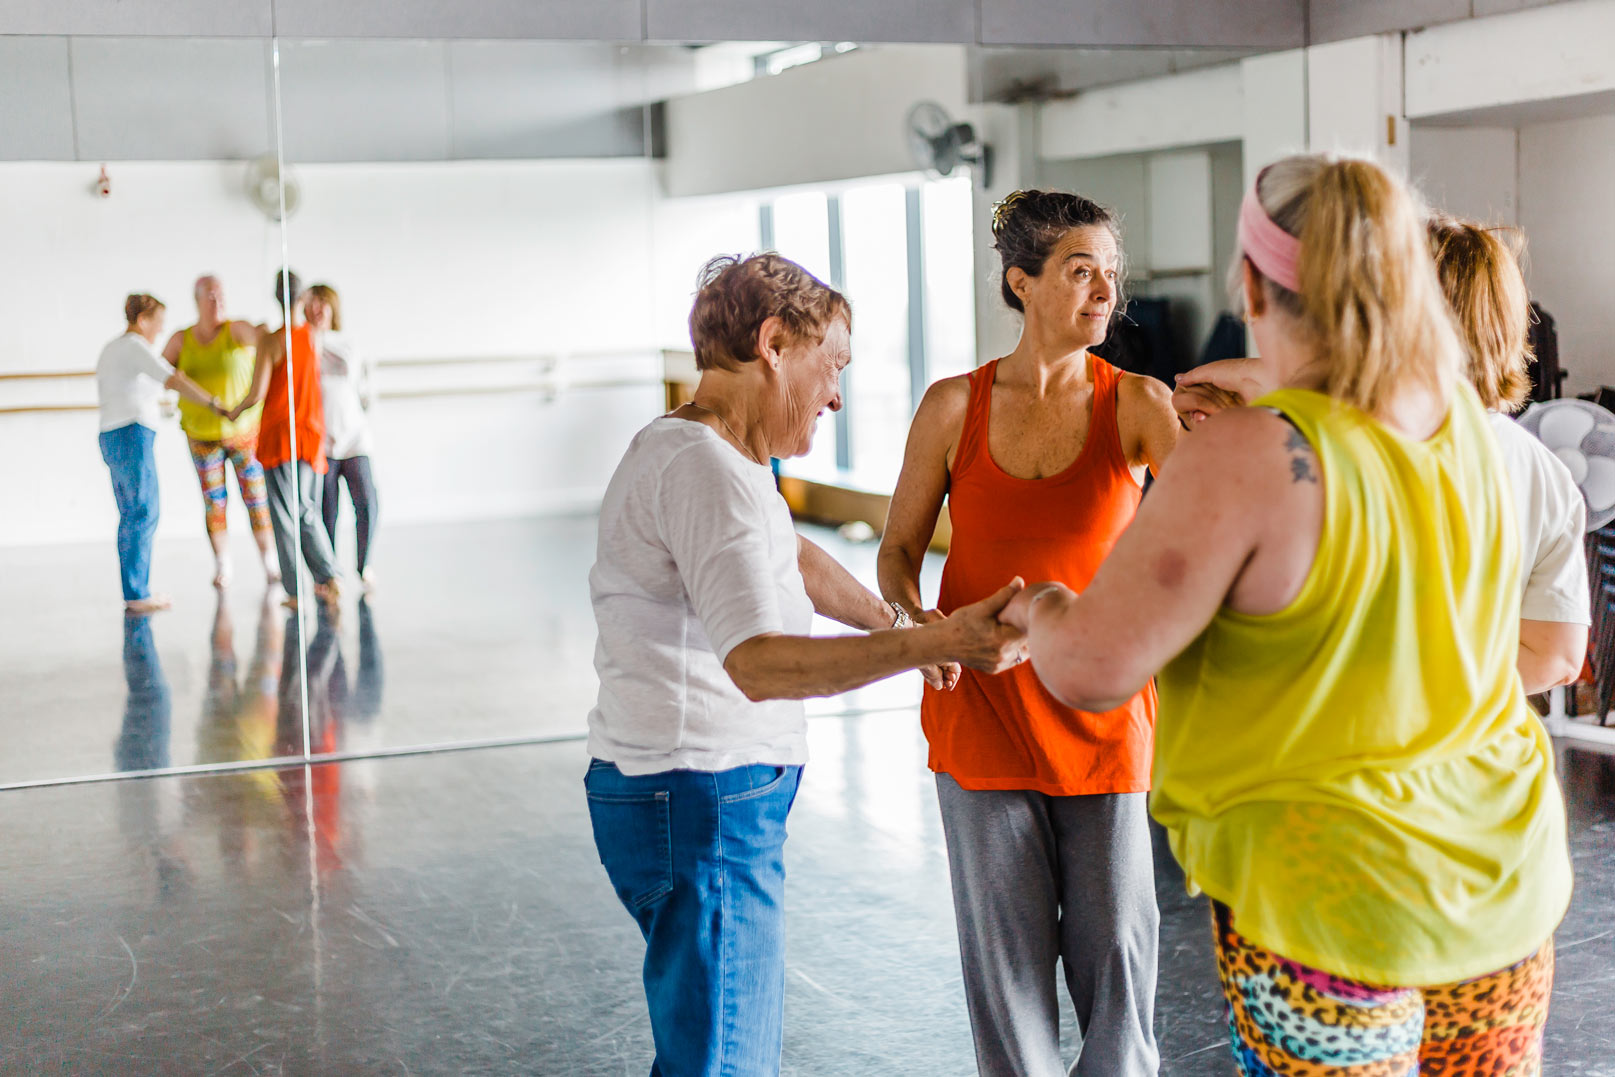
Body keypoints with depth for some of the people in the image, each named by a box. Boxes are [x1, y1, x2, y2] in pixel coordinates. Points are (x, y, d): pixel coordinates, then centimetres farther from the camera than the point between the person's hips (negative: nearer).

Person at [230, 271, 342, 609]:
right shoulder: (314, 336, 1)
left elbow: (257, 394, -17)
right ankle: (328, 576, 0)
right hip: (312, 435, 4)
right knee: (308, 511, 16)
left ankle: (295, 591, 4)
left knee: (285, 516, 3)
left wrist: (234, 411, 5)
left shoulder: (271, 341, -13)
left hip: (278, 436, -4)